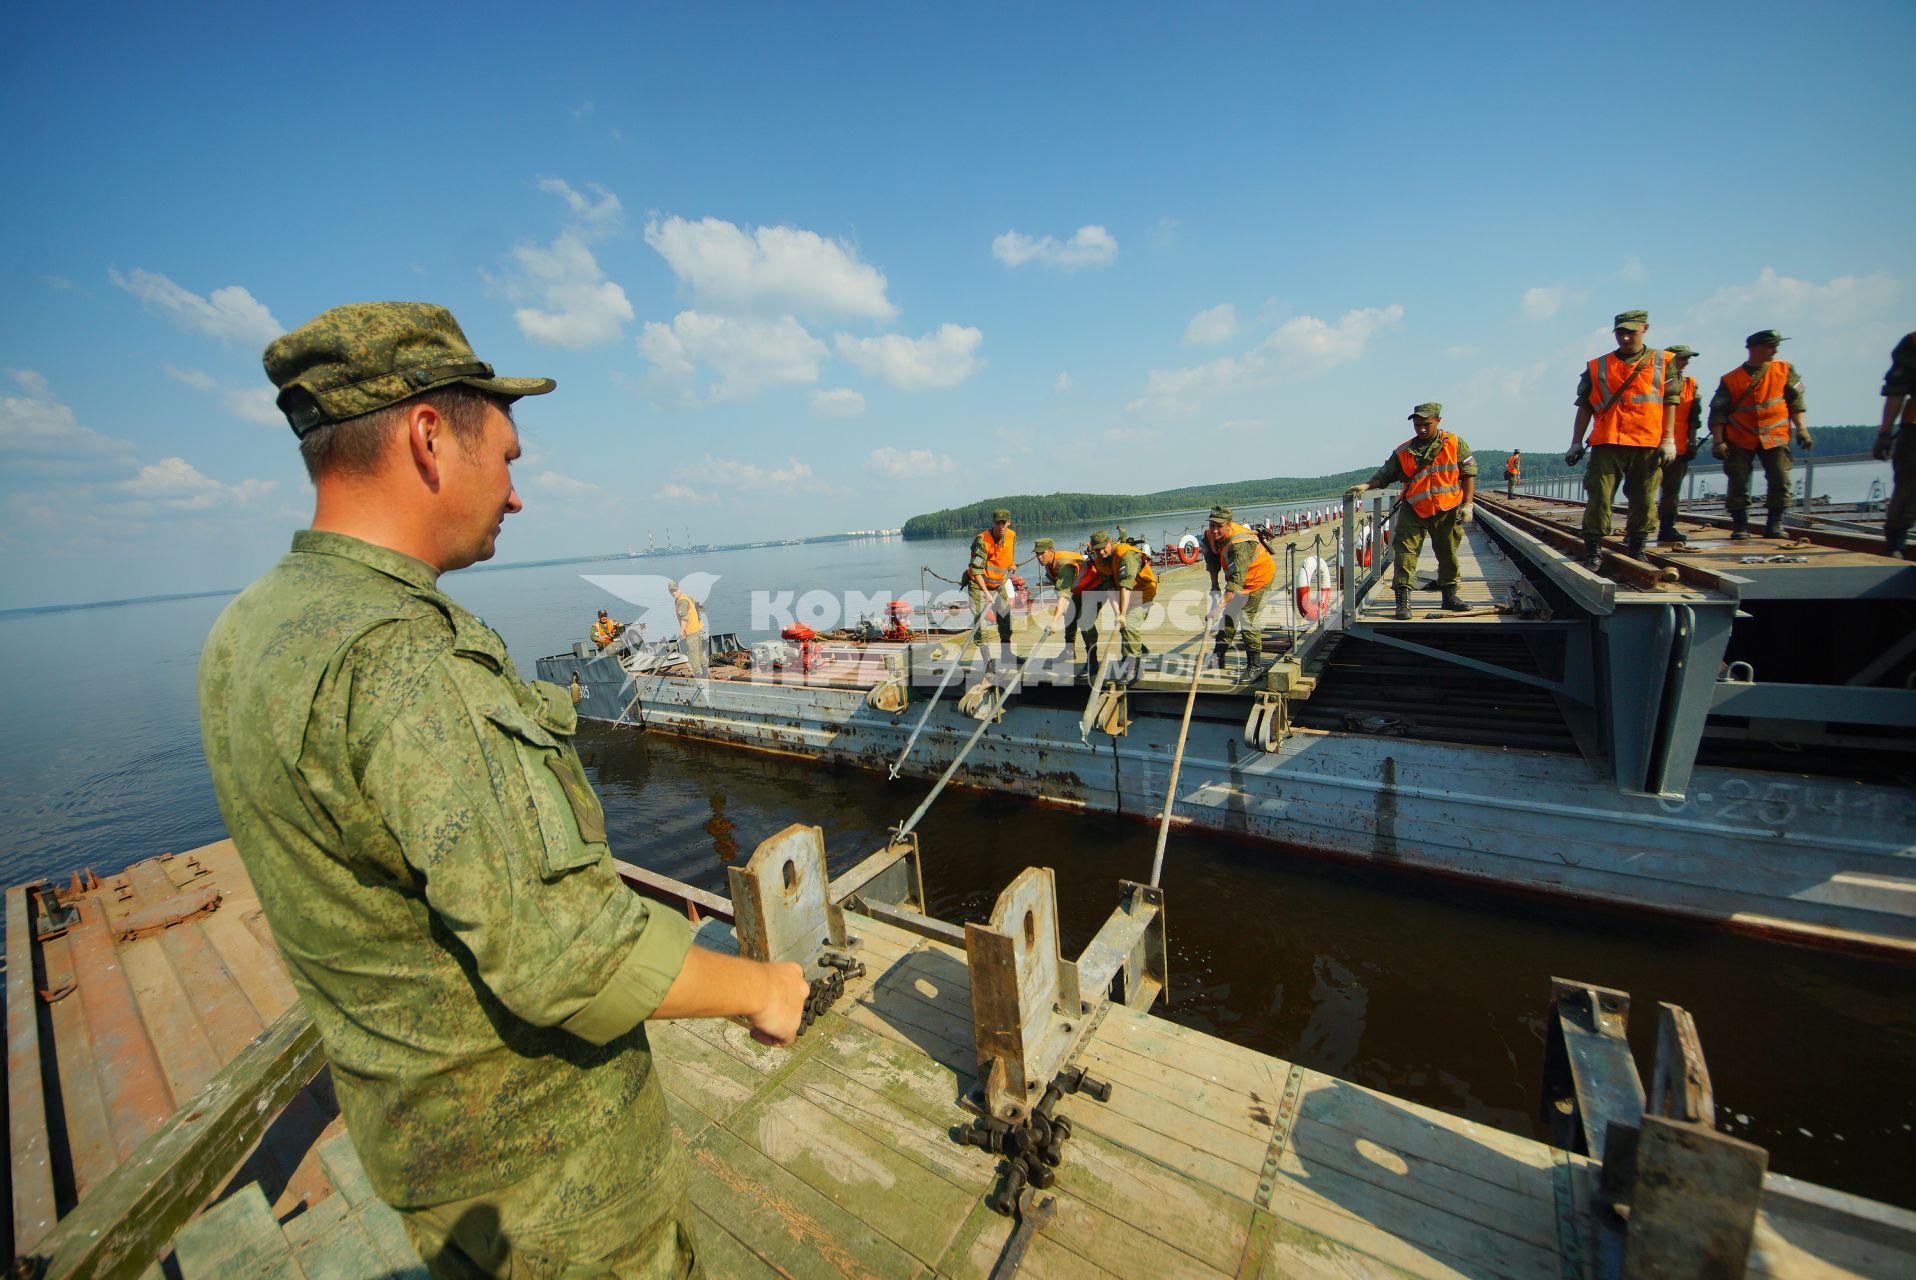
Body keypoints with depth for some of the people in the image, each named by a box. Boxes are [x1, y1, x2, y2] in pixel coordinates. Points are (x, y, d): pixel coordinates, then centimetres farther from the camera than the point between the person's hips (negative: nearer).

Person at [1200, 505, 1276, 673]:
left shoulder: (1240, 544, -39)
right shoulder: (1210, 535, -13)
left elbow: (1237, 576, -47)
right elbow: (1212, 560, 5)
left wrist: (1223, 601, -54)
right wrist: (1214, 585, 5)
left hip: (1259, 578, -9)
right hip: (1239, 577, 9)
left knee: (1247, 620, -13)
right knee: (1229, 614, 15)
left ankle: (1254, 666, -3)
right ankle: (1218, 657, 28)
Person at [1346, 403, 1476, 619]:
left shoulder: (1456, 444, 0)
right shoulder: (1403, 452, 0)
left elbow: (1469, 474, 1)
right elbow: (1385, 475, 2)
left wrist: (1467, 504, -6)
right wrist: (1365, 486, -17)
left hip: (1448, 511, 1)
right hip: (1413, 512, -1)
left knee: (1449, 554, 12)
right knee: (1406, 553, -11)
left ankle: (1450, 596, 27)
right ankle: (1402, 601, -11)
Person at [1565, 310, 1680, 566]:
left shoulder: (1662, 362, 11)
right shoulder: (1597, 367, 11)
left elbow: (1669, 402, 8)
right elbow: (1585, 406, 11)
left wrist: (1668, 440, -1)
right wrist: (1576, 443, 4)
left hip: (1648, 444, 1)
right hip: (1607, 443, -1)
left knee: (1644, 500, 4)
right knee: (1598, 497, -7)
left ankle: (1635, 550, 16)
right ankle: (1593, 552, -3)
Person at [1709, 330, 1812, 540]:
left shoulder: (1784, 370, 7)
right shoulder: (1731, 380, -2)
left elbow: (1795, 400, 10)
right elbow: (1718, 412, -2)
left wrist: (1801, 429, 2)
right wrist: (1718, 441, -10)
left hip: (1775, 437, 2)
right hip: (1739, 440, -2)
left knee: (1780, 480, -6)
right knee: (1738, 484, -3)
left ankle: (1774, 524, 2)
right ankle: (1740, 526, 6)